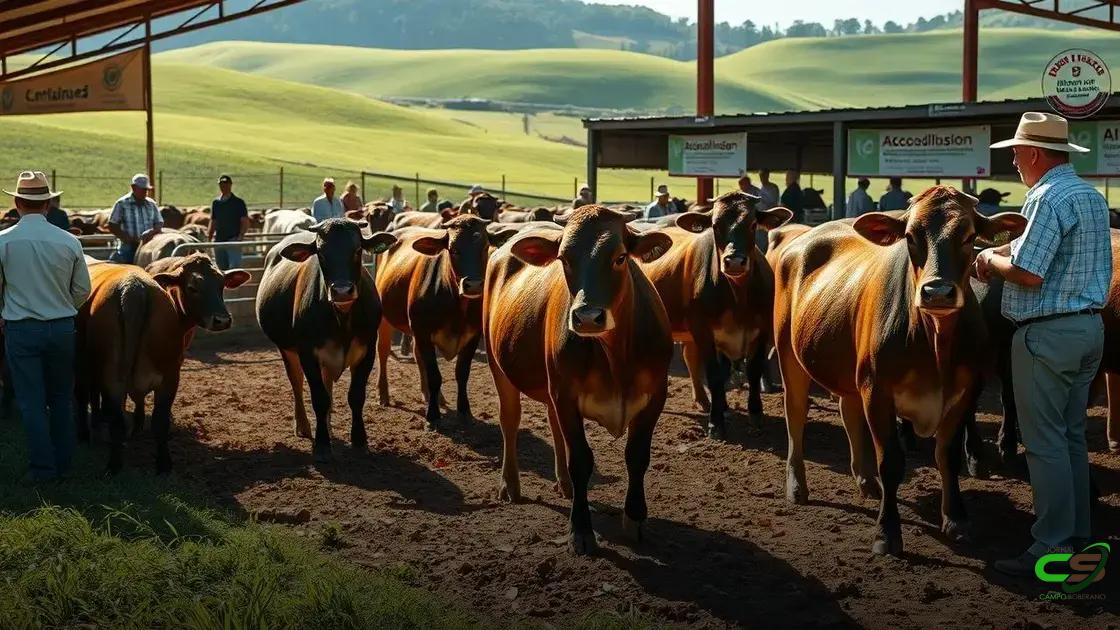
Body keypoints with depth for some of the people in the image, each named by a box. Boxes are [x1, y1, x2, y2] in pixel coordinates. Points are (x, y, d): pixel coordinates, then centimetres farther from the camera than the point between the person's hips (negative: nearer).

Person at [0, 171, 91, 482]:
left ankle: (43, 467, 8)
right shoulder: (69, 242, -6)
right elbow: (83, 290, 3)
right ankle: (64, 462, 21)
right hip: (62, 327, 2)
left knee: (31, 401, 6)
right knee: (62, 397, 15)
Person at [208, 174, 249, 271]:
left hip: (233, 241, -5)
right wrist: (209, 239, 9)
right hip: (219, 241, 5)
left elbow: (245, 222, -3)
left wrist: (241, 236, -17)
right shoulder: (215, 203, 12)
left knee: (234, 268, -15)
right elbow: (213, 222, 17)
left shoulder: (238, 202, 0)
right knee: (221, 269, 10)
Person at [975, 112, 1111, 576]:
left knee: (1045, 442, -4)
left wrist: (991, 259, -4)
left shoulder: (1048, 198, -17)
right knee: (1072, 436, 16)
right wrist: (1008, 251, 14)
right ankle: (1077, 536, 22)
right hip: (1089, 327, 10)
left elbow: (1028, 274, -22)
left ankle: (1052, 548, 0)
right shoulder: (1092, 196, 14)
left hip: (1046, 333, -10)